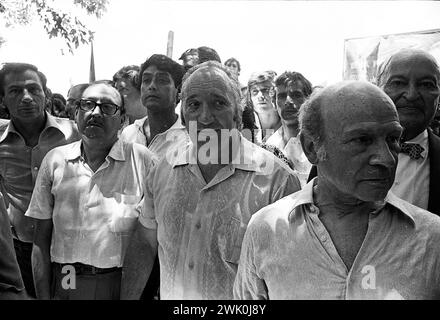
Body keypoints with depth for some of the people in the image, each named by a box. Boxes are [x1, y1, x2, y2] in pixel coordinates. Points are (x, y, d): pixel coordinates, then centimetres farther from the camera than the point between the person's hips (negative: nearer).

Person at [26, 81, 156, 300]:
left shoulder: (142, 160, -6)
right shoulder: (55, 160, 1)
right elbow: (41, 237, 4)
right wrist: (43, 295, -1)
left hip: (124, 285, -1)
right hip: (63, 285, 2)